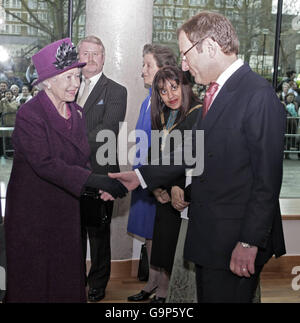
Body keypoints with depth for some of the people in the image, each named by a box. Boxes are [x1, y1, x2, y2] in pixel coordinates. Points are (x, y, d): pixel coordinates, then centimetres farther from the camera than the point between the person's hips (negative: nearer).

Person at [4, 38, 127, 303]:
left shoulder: (76, 113, 7)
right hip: (33, 210, -6)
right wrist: (93, 180, -33)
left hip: (66, 209, 6)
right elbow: (45, 163, -26)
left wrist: (102, 186, -7)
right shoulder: (29, 114, -16)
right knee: (34, 281, 7)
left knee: (67, 275, 13)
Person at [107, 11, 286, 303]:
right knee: (206, 296, 20)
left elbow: (267, 178, -19)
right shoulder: (215, 93, 11)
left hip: (234, 240, -8)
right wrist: (140, 176, 11)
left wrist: (250, 242, -19)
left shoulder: (258, 96, -17)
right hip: (207, 235, 9)